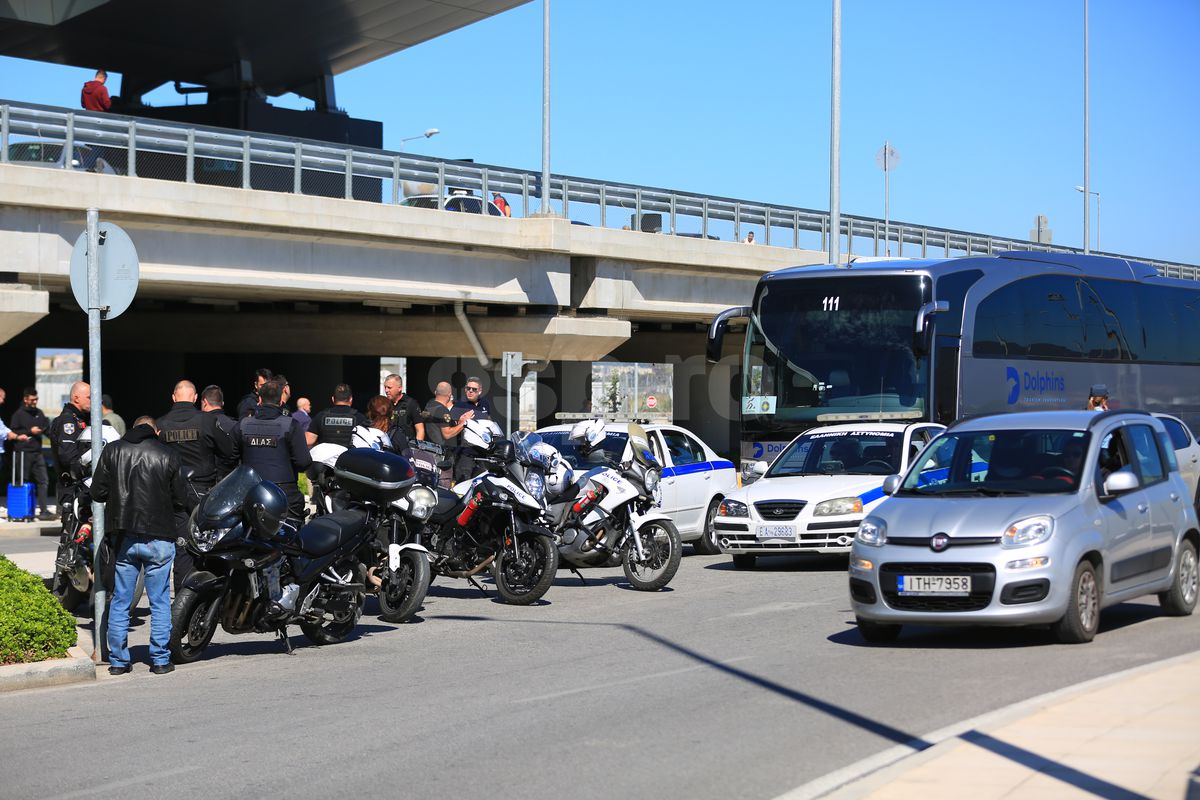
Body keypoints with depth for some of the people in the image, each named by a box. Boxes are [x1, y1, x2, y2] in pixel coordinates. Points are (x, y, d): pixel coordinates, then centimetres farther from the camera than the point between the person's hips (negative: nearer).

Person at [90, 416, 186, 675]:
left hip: (124, 537, 2)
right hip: (159, 536, -2)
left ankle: (118, 660, 11)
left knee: (120, 601, 10)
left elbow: (98, 492, 2)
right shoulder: (168, 455, -2)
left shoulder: (112, 450, 2)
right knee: (160, 602, 6)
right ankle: (160, 659, 8)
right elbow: (180, 499, -1)